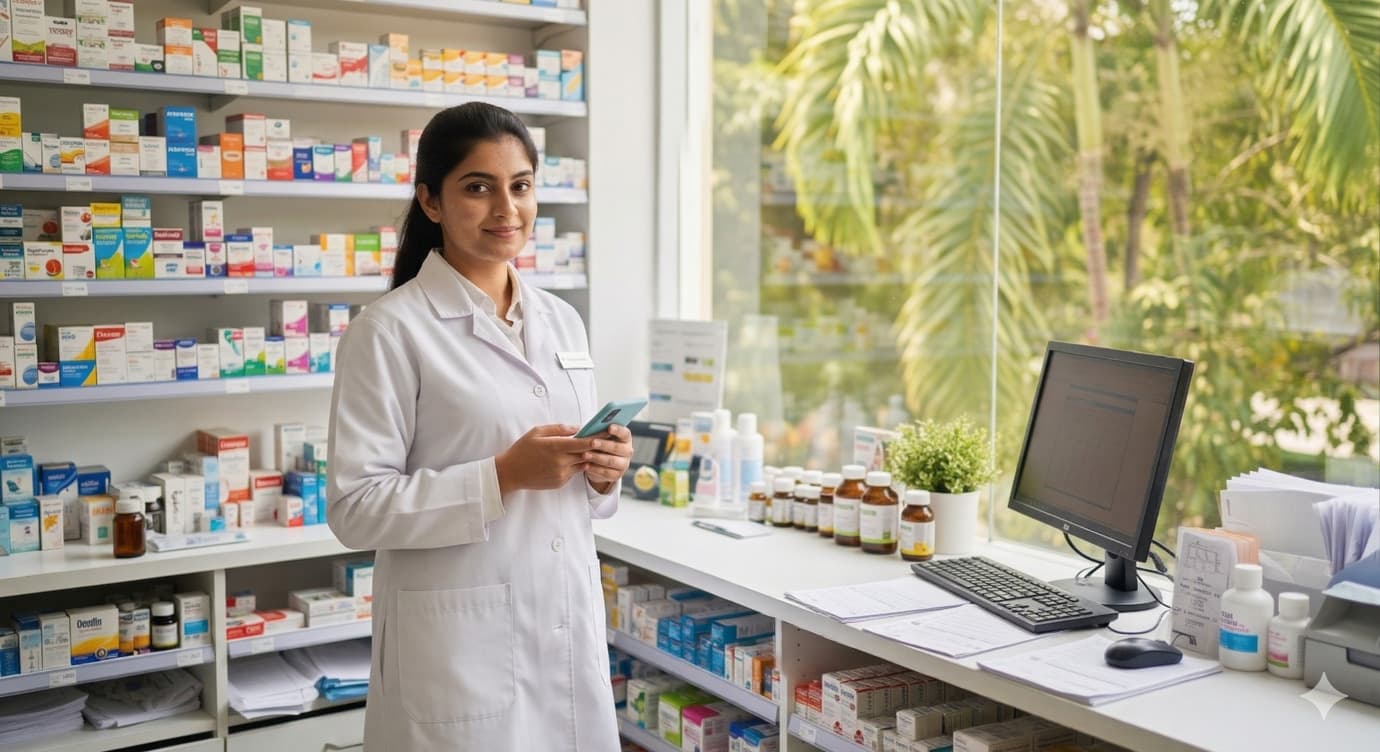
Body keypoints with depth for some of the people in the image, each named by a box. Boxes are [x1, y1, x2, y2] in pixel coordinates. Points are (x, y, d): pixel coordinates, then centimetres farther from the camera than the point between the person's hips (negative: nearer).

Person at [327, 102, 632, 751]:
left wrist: (603, 474, -6)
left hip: (570, 633, 6)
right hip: (460, 650, -6)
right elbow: (356, 509, -14)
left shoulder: (562, 321, 9)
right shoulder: (391, 330, -10)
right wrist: (503, 476, -22)